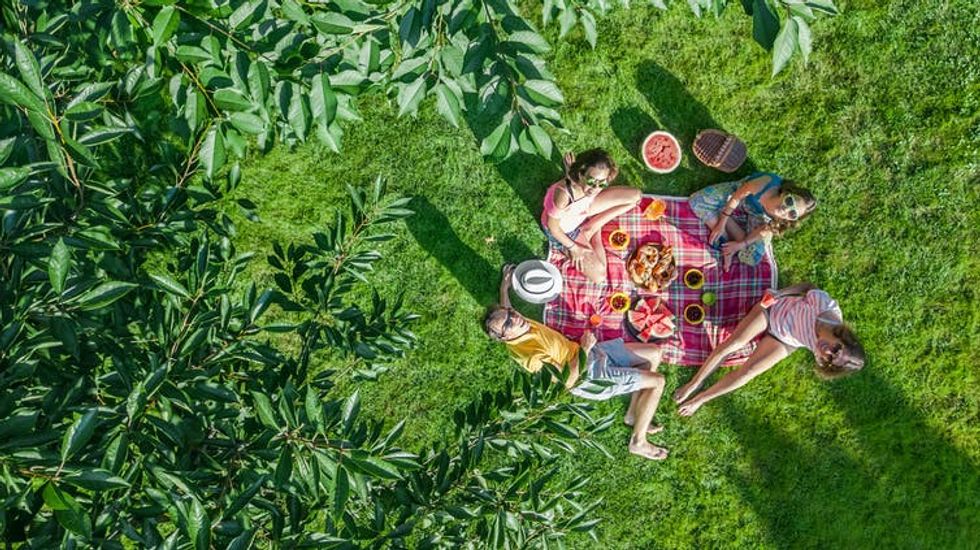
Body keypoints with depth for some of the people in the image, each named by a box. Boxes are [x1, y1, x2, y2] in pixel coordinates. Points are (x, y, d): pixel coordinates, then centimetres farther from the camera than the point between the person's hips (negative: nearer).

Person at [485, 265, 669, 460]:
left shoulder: (519, 323, -6)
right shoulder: (528, 354, -30)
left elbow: (504, 306, 20)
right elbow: (567, 381, -30)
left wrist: (505, 284, 28)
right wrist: (583, 350, -25)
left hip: (587, 353, 9)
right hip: (588, 376, -9)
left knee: (653, 353, 10)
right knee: (657, 381, -12)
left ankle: (633, 415, 18)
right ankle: (638, 443, 1)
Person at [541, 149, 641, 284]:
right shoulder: (563, 195, -44)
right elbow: (552, 226, -26)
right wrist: (573, 247, -13)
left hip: (582, 212, 5)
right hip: (564, 230, -5)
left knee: (635, 196, -6)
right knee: (599, 275, -12)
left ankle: (592, 228, 5)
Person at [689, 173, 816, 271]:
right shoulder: (764, 185, -45)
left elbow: (762, 231, -15)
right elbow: (736, 198, -24)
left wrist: (740, 245, -14)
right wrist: (721, 224, -17)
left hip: (758, 216, 0)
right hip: (742, 194, 0)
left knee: (753, 257, -18)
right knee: (698, 200, -17)